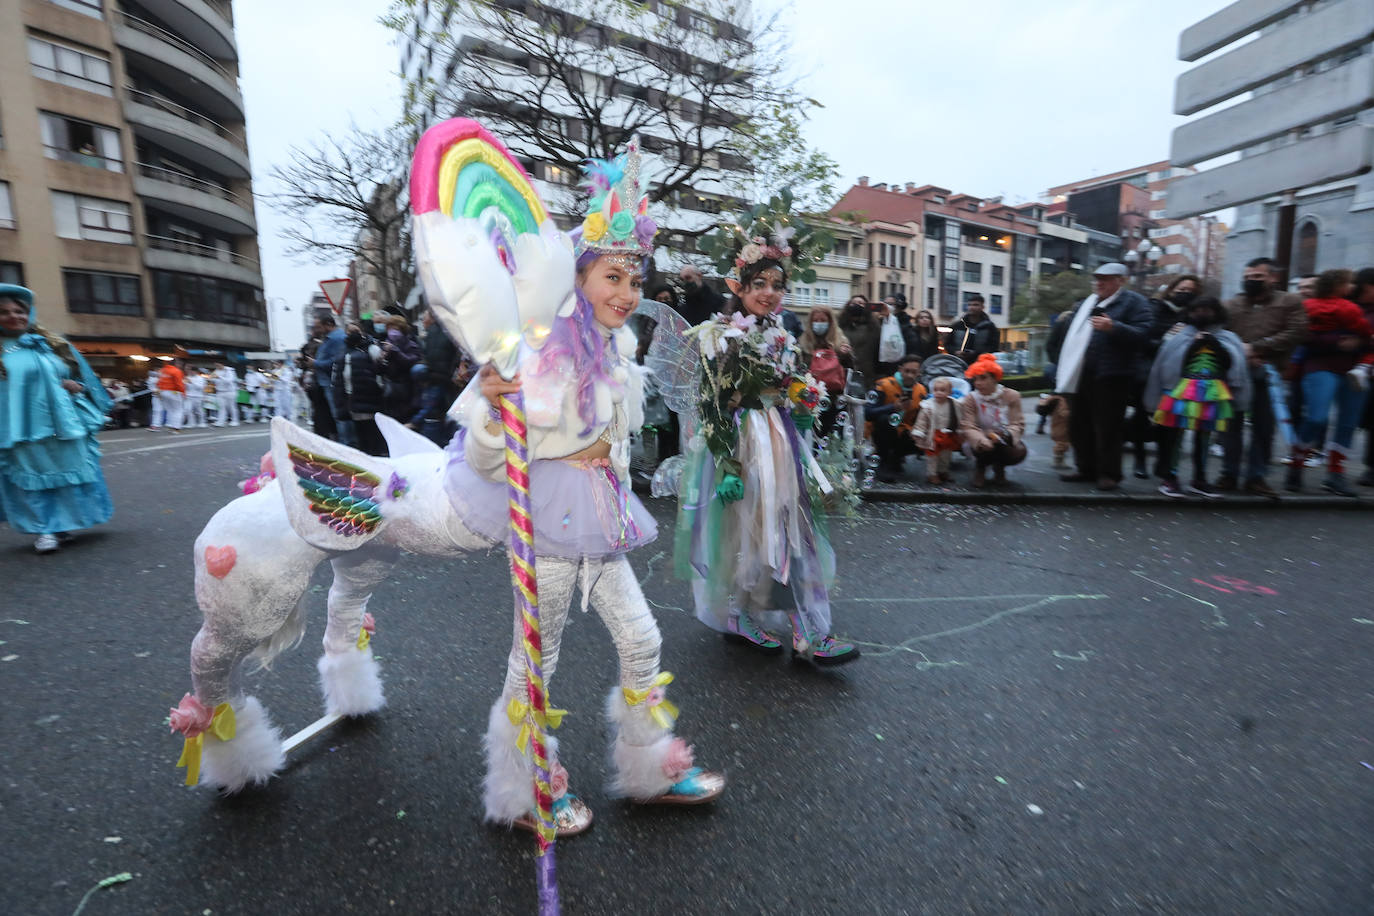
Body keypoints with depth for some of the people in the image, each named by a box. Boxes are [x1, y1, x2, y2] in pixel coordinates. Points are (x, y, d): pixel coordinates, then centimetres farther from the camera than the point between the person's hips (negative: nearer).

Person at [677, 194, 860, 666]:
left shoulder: (783, 339, 11)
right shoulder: (718, 336, -9)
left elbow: (795, 403, 16)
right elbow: (713, 405, -14)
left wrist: (801, 456, 15)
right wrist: (730, 464, -18)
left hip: (780, 448, 6)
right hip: (740, 447, -6)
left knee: (787, 533, 9)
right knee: (745, 533, 3)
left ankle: (807, 632, 21)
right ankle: (739, 618, 22)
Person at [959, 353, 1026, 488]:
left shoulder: (1011, 396, -5)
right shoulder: (969, 399, -9)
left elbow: (1018, 424, -11)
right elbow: (968, 428, -21)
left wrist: (1006, 434, -37)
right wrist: (981, 440, -44)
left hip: (1006, 442, 2)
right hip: (979, 443, -2)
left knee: (1019, 453, -30)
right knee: (985, 446, -36)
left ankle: (999, 467, 11)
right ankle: (980, 467, 4)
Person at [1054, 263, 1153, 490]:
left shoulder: (1134, 301, -1)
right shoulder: (1087, 303, 21)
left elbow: (1142, 334, -14)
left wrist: (1113, 327, -26)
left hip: (1110, 377, -8)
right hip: (1082, 376, 8)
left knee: (1107, 428, -4)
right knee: (1079, 425, 12)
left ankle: (1109, 474, 6)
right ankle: (1087, 469, 23)